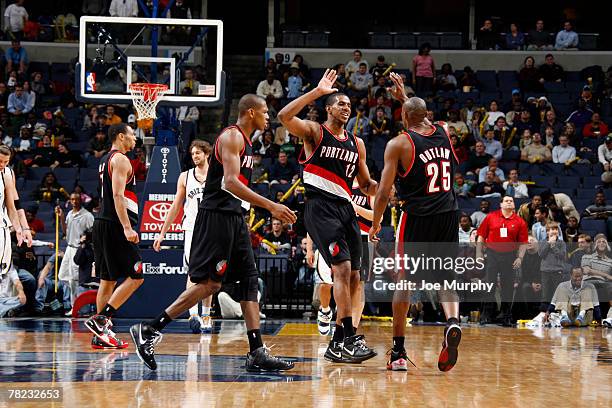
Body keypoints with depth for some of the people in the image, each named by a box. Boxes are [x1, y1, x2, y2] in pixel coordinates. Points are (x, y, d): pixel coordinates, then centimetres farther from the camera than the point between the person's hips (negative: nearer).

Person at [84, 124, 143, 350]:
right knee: (135, 276, -8)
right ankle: (100, 320, -13)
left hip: (102, 223, 10)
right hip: (115, 226, -10)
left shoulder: (105, 160, 20)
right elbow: (118, 195, -19)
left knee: (108, 280, 10)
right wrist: (127, 227, -25)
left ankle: (101, 334, 8)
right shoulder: (120, 159, -9)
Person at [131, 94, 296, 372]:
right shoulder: (232, 137, -11)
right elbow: (230, 182, -23)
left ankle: (257, 354, 1)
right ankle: (149, 330, -7)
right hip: (217, 216, -10)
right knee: (209, 283, -11)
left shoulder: (245, 141, 19)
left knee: (249, 280, 4)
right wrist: (271, 206, -27)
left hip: (234, 218, 10)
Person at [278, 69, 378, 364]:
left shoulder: (356, 143, 18)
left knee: (354, 277, 4)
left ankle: (337, 344, 11)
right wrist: (317, 91, -20)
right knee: (342, 267, -20)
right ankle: (350, 338, -24)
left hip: (346, 208, 7)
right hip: (321, 207, -7)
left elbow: (365, 184, 23)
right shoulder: (315, 132, 1)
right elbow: (285, 116, -18)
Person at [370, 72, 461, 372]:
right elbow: (423, 122, 34)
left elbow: (384, 191, -8)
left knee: (404, 280, 9)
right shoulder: (444, 132, 7)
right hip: (448, 214, 4)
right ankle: (452, 320, -22)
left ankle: (398, 352, 11)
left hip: (417, 216, -3)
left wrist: (375, 224, 4)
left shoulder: (398, 144, -6)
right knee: (444, 278, 11)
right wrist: (405, 96, 39)